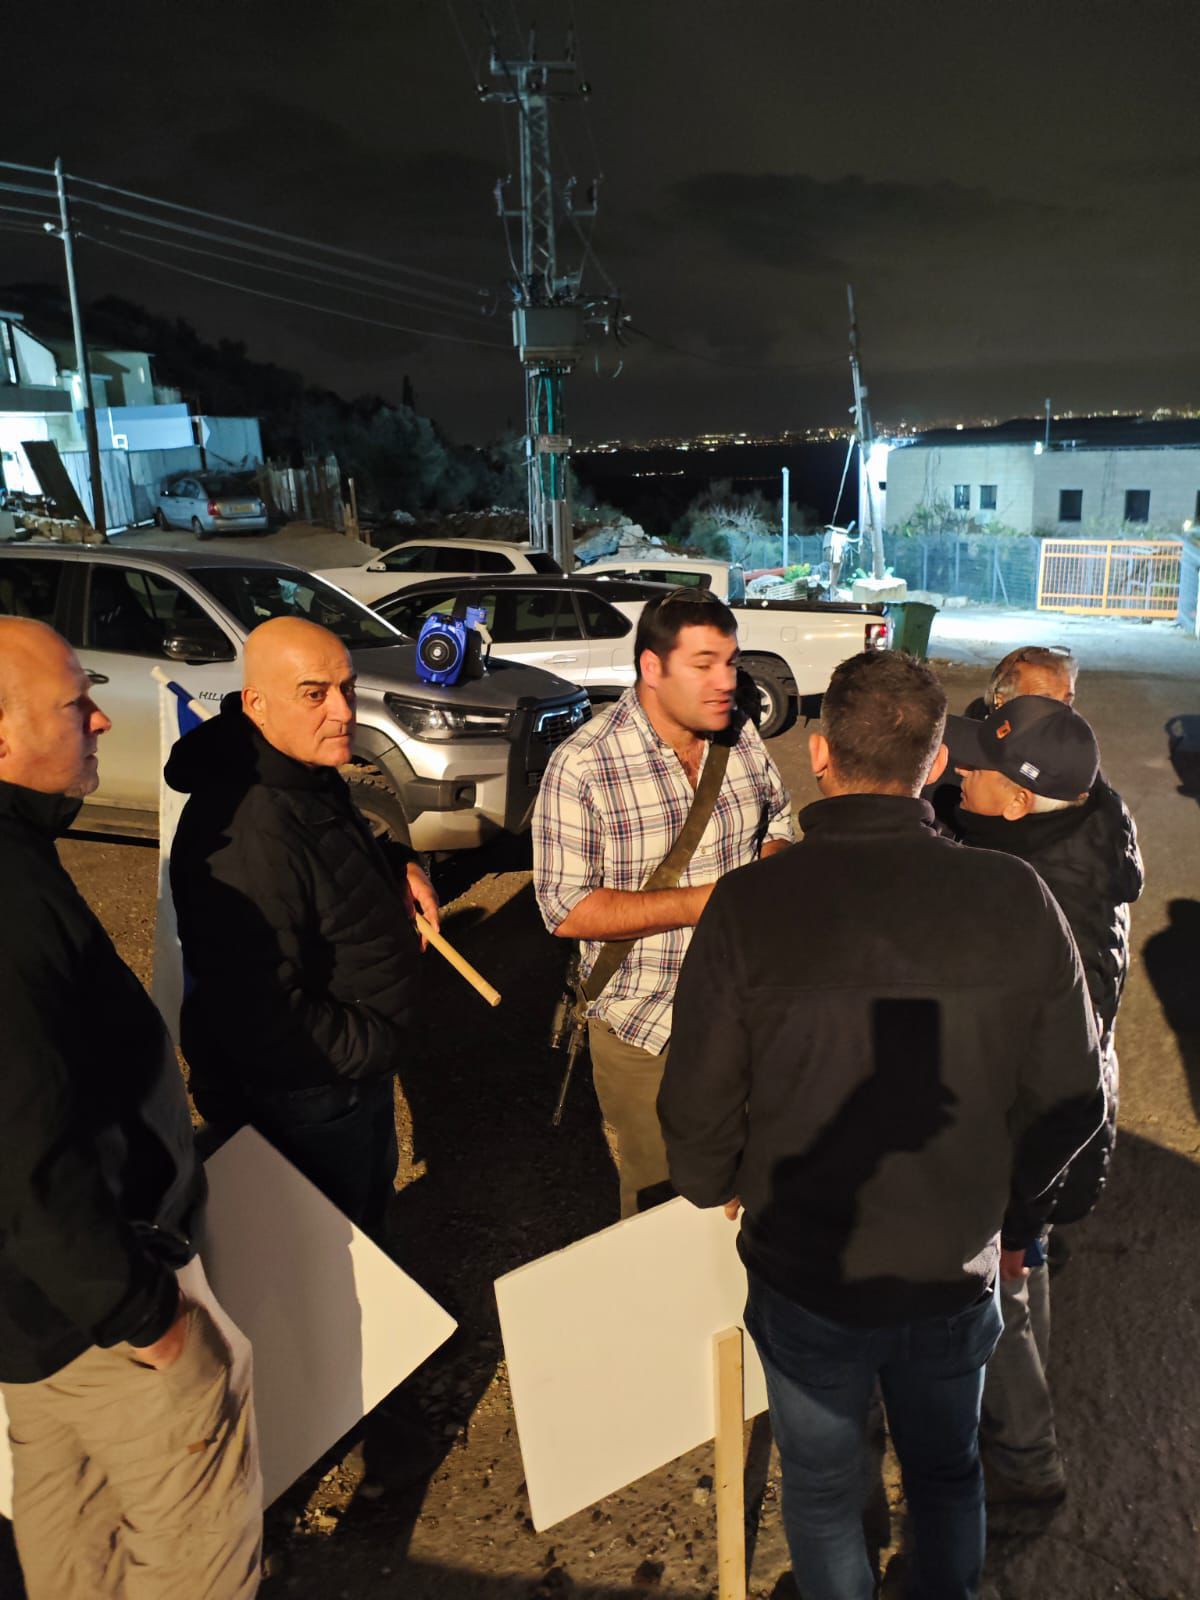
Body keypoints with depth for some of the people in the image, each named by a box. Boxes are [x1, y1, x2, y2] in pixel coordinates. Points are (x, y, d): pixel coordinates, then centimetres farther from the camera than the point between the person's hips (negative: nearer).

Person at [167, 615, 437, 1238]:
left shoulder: (308, 774, -3)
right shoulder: (244, 838, -36)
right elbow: (263, 1017, -35)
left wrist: (397, 871, -3)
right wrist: (375, 1047, -21)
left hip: (359, 1061, 10)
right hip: (310, 1097, -10)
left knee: (374, 1193, 32)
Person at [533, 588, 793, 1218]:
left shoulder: (741, 735, -2)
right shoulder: (583, 766, -20)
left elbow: (777, 820, 15)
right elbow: (565, 908, -20)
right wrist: (699, 903, -25)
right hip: (643, 1025, -4)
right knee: (661, 1197, 13)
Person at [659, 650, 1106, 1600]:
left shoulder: (751, 905, -24)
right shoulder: (1015, 898, -18)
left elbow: (699, 1107, -16)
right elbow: (1073, 1097, -8)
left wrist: (715, 1187, 7)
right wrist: (1005, 1201, 11)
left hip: (807, 1278, -2)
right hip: (959, 1272, 2)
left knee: (824, 1495, 24)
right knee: (948, 1478, 29)